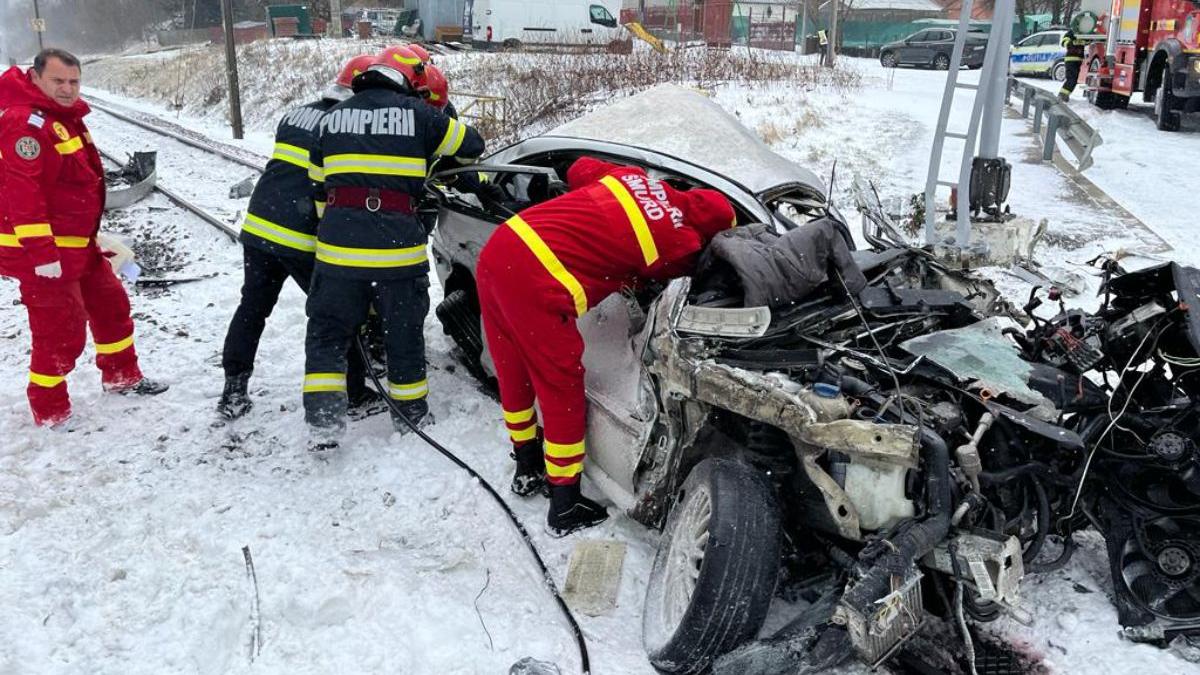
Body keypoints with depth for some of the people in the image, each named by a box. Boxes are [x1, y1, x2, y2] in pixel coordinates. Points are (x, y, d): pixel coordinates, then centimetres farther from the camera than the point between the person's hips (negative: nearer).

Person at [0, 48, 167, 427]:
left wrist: (90, 235, 25)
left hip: (78, 243, 10)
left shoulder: (66, 117, 13)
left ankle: (122, 376, 37)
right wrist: (42, 253, -27)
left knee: (110, 304, 19)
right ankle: (50, 412, 15)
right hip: (41, 250, -10)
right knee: (61, 330, -2)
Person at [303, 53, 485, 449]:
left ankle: (323, 420, 6)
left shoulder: (333, 118, 14)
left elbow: (318, 187, 17)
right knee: (404, 331, 15)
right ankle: (410, 414, 29)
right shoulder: (417, 115, 4)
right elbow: (472, 145, 16)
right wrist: (437, 156, 36)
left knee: (327, 330, 14)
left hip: (339, 242, 2)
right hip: (398, 244, -2)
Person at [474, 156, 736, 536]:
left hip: (499, 247, 8)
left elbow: (579, 170, 26)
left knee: (515, 372, 22)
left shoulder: (635, 177, 14)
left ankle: (528, 469, 41)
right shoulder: (680, 244, -4)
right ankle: (565, 508, 19)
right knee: (562, 391, 7)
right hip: (536, 285, -8)